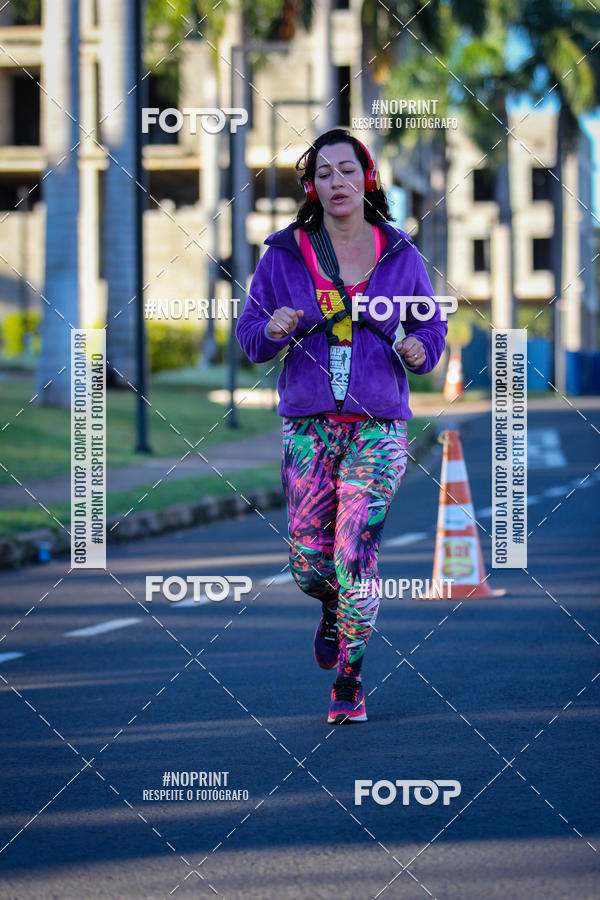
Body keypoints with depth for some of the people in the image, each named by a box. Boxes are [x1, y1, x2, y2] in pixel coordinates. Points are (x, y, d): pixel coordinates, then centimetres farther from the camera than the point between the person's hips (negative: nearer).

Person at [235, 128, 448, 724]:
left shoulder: (399, 254, 4)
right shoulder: (284, 254, 2)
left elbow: (431, 322, 16)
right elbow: (248, 331, 7)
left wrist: (420, 350, -6)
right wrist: (274, 330, -16)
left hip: (379, 425, -1)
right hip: (308, 424, 1)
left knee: (354, 554, -11)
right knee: (308, 563, 2)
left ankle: (348, 684, 3)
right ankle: (334, 608, 40)